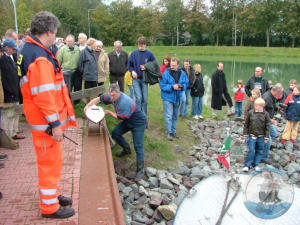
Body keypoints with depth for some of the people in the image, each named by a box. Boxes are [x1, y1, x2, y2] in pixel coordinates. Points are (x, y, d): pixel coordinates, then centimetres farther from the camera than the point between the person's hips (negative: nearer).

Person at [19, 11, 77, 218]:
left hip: (46, 118, 10)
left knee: (52, 160, 21)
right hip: (46, 122, -10)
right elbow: (43, 95, -27)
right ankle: (49, 206, 18)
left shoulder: (31, 50, 11)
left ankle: (53, 194, 38)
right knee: (50, 162, 3)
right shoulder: (39, 57, -22)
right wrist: (55, 124, -22)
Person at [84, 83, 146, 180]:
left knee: (138, 146, -11)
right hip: (127, 121, 9)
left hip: (138, 123, -9)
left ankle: (140, 170, -3)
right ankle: (127, 149, 34)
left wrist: (109, 112, -9)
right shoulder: (112, 96, -9)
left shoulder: (125, 102, -35)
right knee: (115, 133, 12)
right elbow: (98, 99, 0)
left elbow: (119, 118, -23)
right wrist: (88, 105, -14)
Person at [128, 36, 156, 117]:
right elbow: (129, 65, 9)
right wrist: (132, 71, -10)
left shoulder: (149, 54, -1)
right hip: (136, 79, -1)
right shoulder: (134, 53, 1)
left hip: (145, 79, 1)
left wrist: (147, 68, -12)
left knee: (145, 99, 5)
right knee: (138, 98, -9)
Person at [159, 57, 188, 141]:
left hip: (177, 98, 5)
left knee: (175, 116, 15)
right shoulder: (166, 73, -14)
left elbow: (186, 83, 8)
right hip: (168, 98, -5)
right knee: (168, 116, -5)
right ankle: (169, 133, 5)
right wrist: (172, 87, -25)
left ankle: (173, 131, 28)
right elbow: (162, 85, -15)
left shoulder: (182, 73, -1)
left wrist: (181, 87, -14)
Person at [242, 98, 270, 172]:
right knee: (251, 150, -5)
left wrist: (266, 137, 0)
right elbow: (246, 123, 4)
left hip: (261, 136, 1)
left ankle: (256, 164, 23)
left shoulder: (266, 114, -3)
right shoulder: (251, 112, -4)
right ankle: (247, 165, 4)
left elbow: (267, 126, 2)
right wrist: (245, 133, 5)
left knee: (260, 151, 8)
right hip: (252, 135, -1)